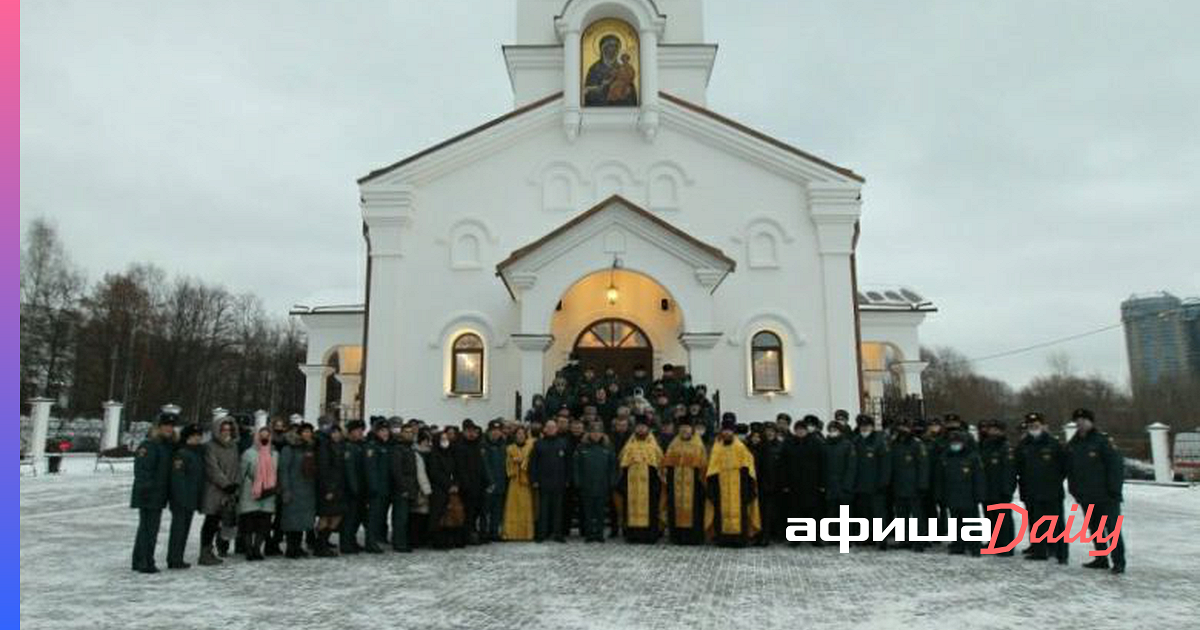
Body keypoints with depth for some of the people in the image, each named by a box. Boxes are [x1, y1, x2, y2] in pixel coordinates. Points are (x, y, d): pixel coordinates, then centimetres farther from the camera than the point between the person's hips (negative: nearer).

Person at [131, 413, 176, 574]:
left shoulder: (169, 445, 14)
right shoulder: (148, 445, -14)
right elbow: (141, 470, -20)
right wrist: (146, 488, -25)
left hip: (159, 496, 9)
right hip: (148, 496, -9)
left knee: (146, 528, 16)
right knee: (148, 529, -7)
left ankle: (139, 561, 25)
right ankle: (145, 563, -1)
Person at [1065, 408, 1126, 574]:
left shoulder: (1103, 441, -11)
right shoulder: (1072, 444, 9)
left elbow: (1117, 465, -14)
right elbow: (1070, 469, 16)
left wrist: (1114, 489, -16)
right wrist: (1074, 489, 12)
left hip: (1106, 497, -7)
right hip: (1086, 497, 7)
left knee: (1112, 529, -4)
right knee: (1095, 529, 15)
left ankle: (1118, 562, 2)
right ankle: (1101, 559, 26)